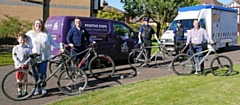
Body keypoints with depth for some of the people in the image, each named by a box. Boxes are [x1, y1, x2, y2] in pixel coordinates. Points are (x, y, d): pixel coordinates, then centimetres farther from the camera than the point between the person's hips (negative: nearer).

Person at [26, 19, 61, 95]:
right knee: (35, 74, 6)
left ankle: (43, 87, 18)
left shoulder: (46, 34, 8)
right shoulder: (30, 34, 6)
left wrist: (59, 48, 8)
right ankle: (36, 88, 21)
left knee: (43, 73, 1)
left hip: (44, 57, 0)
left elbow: (52, 42, 15)